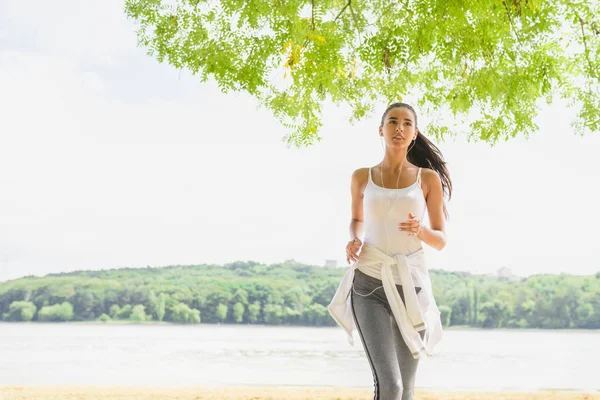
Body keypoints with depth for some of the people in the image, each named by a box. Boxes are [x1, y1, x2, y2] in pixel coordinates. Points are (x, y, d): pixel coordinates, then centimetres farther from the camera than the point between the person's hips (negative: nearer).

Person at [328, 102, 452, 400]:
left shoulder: (429, 178, 2)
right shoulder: (362, 177, 4)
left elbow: (441, 240, 5)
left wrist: (420, 231, -19)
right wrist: (354, 242, -1)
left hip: (410, 286, 1)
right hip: (369, 286, -1)